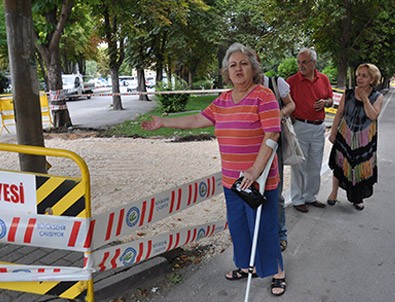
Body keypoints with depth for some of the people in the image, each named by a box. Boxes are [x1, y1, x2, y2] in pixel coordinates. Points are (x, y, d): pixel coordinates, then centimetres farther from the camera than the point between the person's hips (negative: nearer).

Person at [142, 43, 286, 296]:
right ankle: (248, 266, 38)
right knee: (238, 225, 17)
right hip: (231, 179, 7)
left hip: (259, 179, -7)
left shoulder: (264, 96, -11)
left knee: (264, 227, 4)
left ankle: (278, 273, 25)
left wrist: (256, 170, -23)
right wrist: (163, 122, 17)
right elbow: (198, 120, 16)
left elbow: (272, 134, -18)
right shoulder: (222, 101, 10)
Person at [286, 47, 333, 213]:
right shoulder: (292, 80, -7)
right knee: (299, 165, 3)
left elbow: (330, 100, 16)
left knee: (315, 165, 13)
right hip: (300, 127, -4)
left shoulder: (324, 79, 6)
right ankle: (297, 199, 16)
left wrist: (325, 102, -6)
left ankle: (310, 197, 29)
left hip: (319, 127, 5)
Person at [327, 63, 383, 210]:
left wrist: (365, 98, -18)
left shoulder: (377, 97, -4)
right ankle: (334, 193, 25)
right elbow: (339, 114, 1)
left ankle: (357, 198, 27)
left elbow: (373, 116, -18)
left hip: (365, 139, 0)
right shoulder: (348, 93, -2)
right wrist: (333, 133, 0)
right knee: (340, 164, 7)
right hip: (345, 136, 0)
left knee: (361, 167, 8)